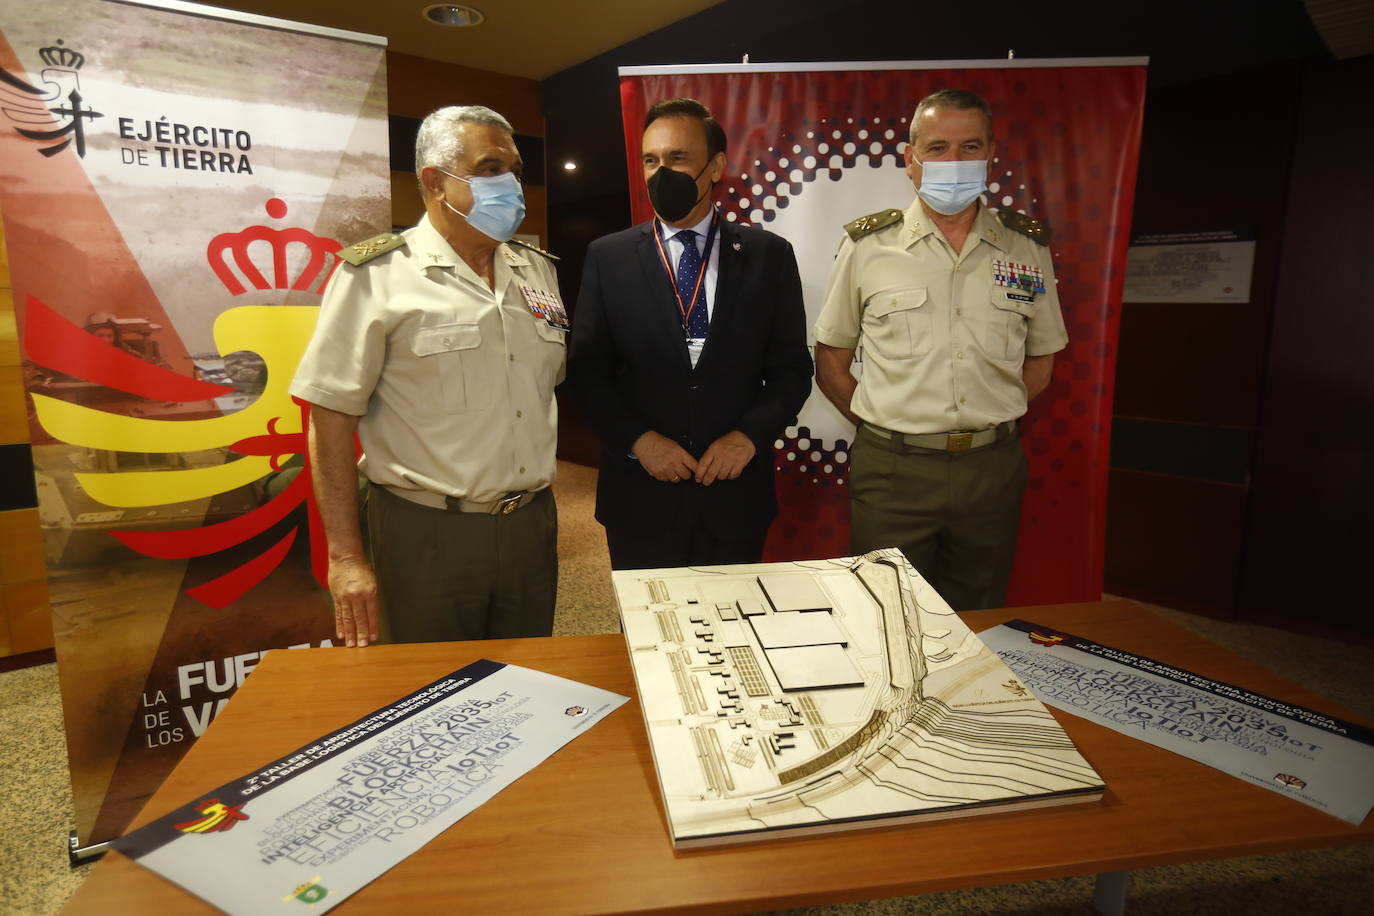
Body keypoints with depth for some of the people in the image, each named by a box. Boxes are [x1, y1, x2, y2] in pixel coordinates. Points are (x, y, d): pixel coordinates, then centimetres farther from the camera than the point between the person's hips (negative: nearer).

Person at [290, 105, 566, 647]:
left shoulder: (539, 271, 9)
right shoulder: (376, 275, -7)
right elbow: (330, 420, -8)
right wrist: (345, 557, -11)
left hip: (531, 528, 5)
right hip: (426, 536, -4)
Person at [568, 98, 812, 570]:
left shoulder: (770, 255, 2)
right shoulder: (607, 256, 1)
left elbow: (792, 368, 3)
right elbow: (586, 369, 0)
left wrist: (750, 434, -11)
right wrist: (638, 439, -12)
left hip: (736, 495, 1)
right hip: (640, 497, 0)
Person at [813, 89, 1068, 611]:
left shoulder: (1027, 246, 6)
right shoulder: (867, 245, -1)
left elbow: (1040, 361, 15)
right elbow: (830, 360, 4)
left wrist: (990, 419, 4)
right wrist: (881, 425, -3)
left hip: (993, 467, 3)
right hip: (893, 470, -2)